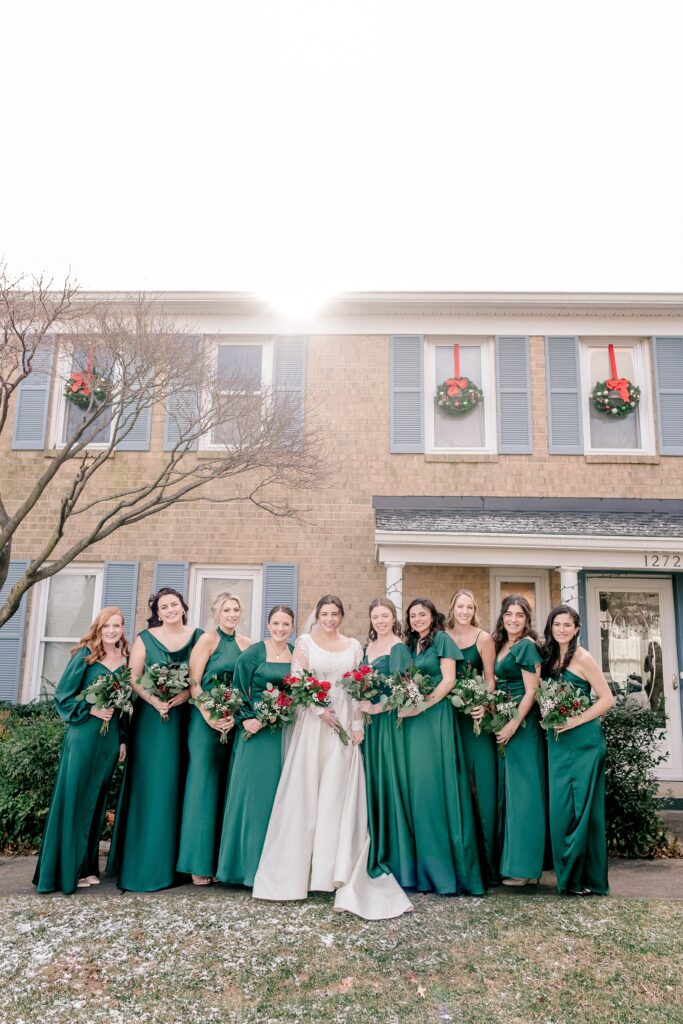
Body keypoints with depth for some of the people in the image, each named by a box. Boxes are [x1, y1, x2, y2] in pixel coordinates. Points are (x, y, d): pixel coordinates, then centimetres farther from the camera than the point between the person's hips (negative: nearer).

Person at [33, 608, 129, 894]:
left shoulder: (125, 661, 7)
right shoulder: (85, 655, -5)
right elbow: (63, 693, -4)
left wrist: (123, 739, 11)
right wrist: (90, 710, -16)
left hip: (110, 736, 4)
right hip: (83, 734, -4)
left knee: (95, 800, 12)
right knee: (73, 798, 1)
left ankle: (86, 866, 23)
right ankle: (67, 870, 11)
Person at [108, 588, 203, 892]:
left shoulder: (198, 636, 6)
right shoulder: (145, 638, 3)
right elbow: (133, 678, -2)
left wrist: (188, 692, -15)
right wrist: (154, 700, -17)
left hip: (185, 719, 2)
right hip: (151, 719, -1)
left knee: (177, 785, 6)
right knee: (150, 786, 0)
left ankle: (172, 862, 17)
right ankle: (144, 864, 9)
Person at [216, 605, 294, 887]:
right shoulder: (253, 653, -5)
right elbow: (238, 691, -3)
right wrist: (246, 719, -13)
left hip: (287, 733, 4)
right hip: (257, 729, -4)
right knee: (254, 792, 0)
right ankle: (250, 862, 12)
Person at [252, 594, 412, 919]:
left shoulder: (353, 646, 10)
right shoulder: (304, 642, 2)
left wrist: (358, 725, 0)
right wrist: (321, 711, -15)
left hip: (344, 723, 2)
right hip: (312, 723, -2)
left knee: (339, 793, 3)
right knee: (305, 791, 2)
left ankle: (337, 868, 11)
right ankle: (297, 866, 14)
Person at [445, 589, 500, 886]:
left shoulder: (483, 638, -1)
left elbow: (490, 679, -3)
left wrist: (484, 706, -19)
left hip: (475, 714, -3)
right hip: (449, 714, 3)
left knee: (479, 781, -2)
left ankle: (485, 859, 7)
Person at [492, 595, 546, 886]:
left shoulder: (527, 646, -11)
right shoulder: (501, 645, 13)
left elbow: (531, 692, -15)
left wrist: (513, 725, -18)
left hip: (523, 725, -9)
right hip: (503, 725, 9)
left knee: (522, 791, -3)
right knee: (507, 790, 12)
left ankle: (524, 865, 6)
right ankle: (508, 858, 22)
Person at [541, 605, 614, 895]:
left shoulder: (582, 658, -9)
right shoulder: (550, 657, 10)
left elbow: (607, 699, -10)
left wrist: (576, 720, -15)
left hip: (583, 740, -6)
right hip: (557, 740, 6)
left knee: (582, 806, -1)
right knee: (560, 807, 7)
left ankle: (586, 877, 12)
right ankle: (568, 874, 20)